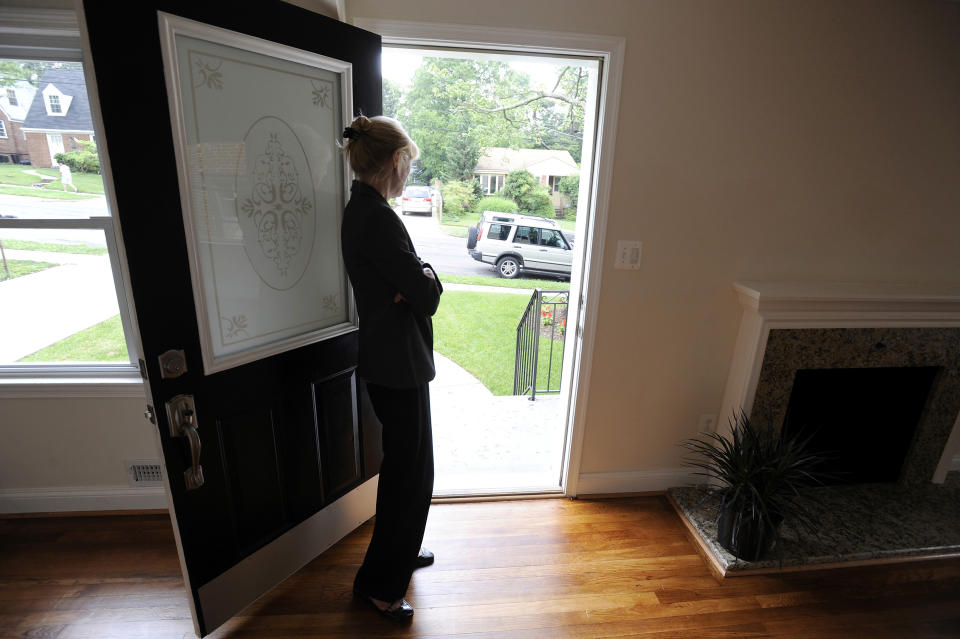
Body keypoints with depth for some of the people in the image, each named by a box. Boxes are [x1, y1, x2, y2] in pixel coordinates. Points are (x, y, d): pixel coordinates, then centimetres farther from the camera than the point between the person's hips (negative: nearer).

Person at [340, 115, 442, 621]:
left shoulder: (360, 210, 10)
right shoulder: (377, 218, -22)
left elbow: (410, 285, 10)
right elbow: (427, 294, -21)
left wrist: (417, 278, -11)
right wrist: (427, 274, -2)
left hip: (388, 360, 10)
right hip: (398, 365, -10)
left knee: (406, 465, 23)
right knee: (409, 471, 6)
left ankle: (400, 550, 45)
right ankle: (378, 583, 27)